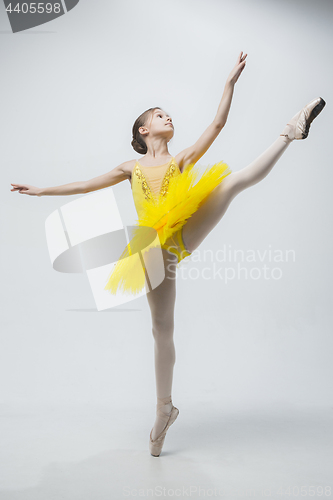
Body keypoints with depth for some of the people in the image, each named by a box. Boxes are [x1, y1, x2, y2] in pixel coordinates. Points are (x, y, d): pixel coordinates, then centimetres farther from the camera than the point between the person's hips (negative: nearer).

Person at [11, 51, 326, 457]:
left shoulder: (184, 159, 17)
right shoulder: (132, 168, 20)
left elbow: (217, 124, 8)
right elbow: (86, 185, 22)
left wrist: (230, 82, 4)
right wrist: (43, 190, 22)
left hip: (185, 231, 0)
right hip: (158, 250, 1)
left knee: (233, 181, -21)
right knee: (161, 329, 4)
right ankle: (164, 408, 17)